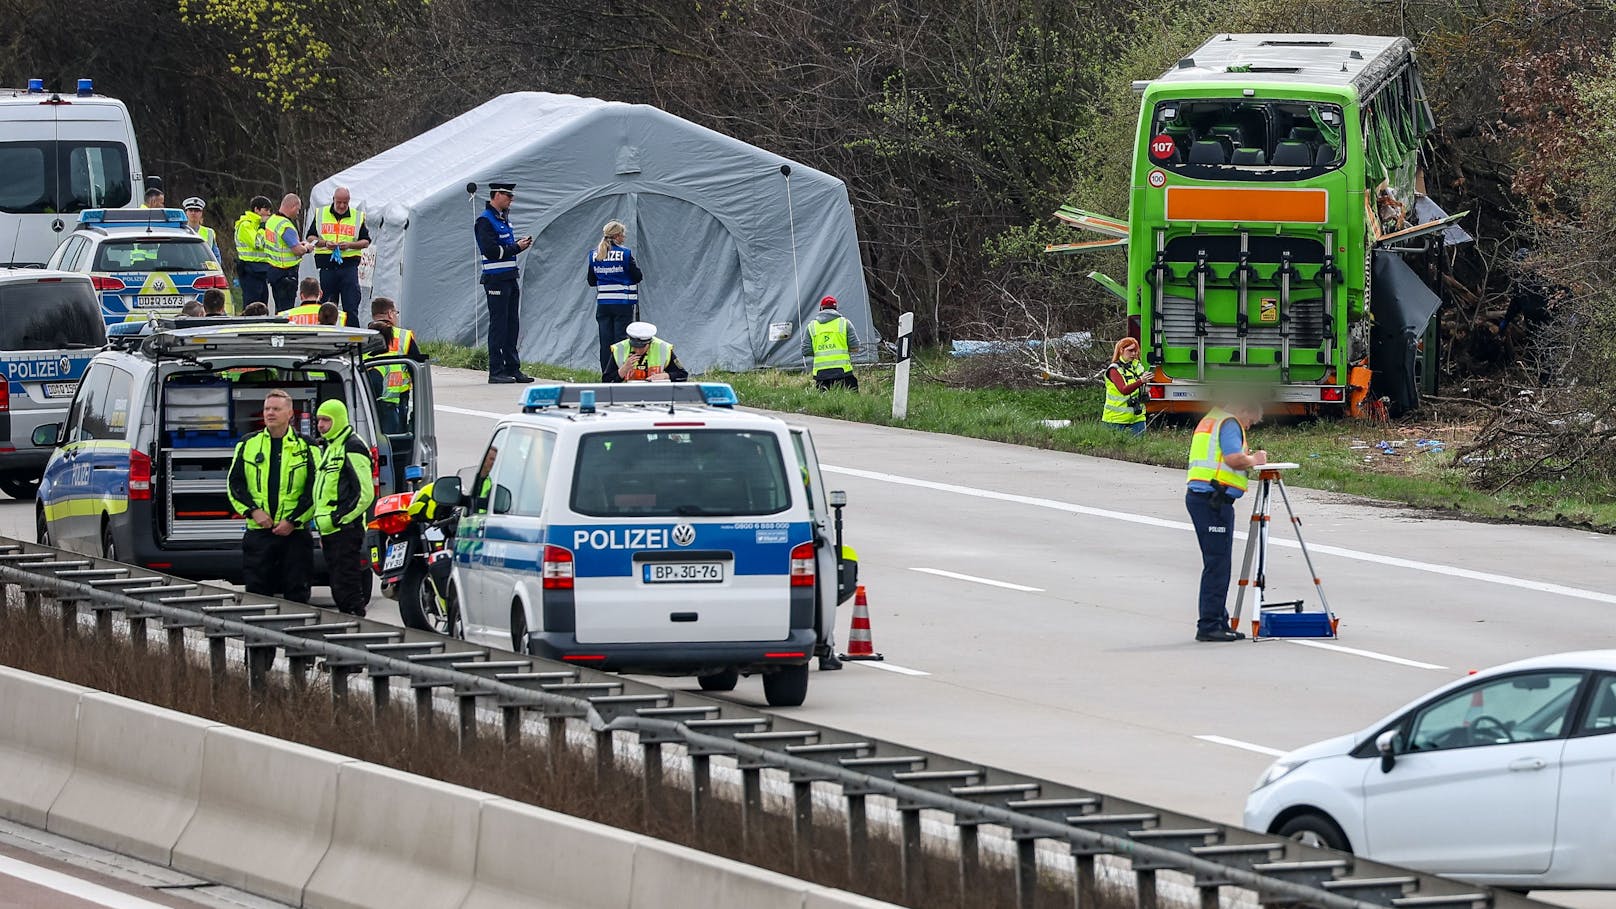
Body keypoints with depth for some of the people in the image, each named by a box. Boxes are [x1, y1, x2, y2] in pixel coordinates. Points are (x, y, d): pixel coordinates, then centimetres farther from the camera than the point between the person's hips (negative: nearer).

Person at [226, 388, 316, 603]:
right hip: (258, 532, 1)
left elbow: (314, 490, 0)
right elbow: (235, 484, 8)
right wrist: (253, 511, -7)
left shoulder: (305, 447, 4)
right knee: (257, 591, 1)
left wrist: (293, 521, -9)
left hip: (294, 532, -1)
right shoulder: (248, 445, 9)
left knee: (296, 592, 1)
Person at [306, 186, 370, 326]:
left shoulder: (358, 217, 8)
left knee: (351, 307, -7)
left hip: (349, 266, -1)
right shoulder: (321, 214, 10)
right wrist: (324, 243, -9)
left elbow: (366, 242, 8)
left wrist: (349, 245, -10)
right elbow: (310, 238, 11)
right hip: (327, 266, 1)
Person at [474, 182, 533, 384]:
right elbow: (490, 250, -20)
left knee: (512, 325, 10)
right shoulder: (485, 221, -12)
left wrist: (519, 244, 4)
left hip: (510, 277, 9)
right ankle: (496, 372, -4)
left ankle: (512, 368, 14)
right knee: (499, 326, -7)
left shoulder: (503, 218, 17)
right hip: (496, 280, -9)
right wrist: (516, 247, -14)